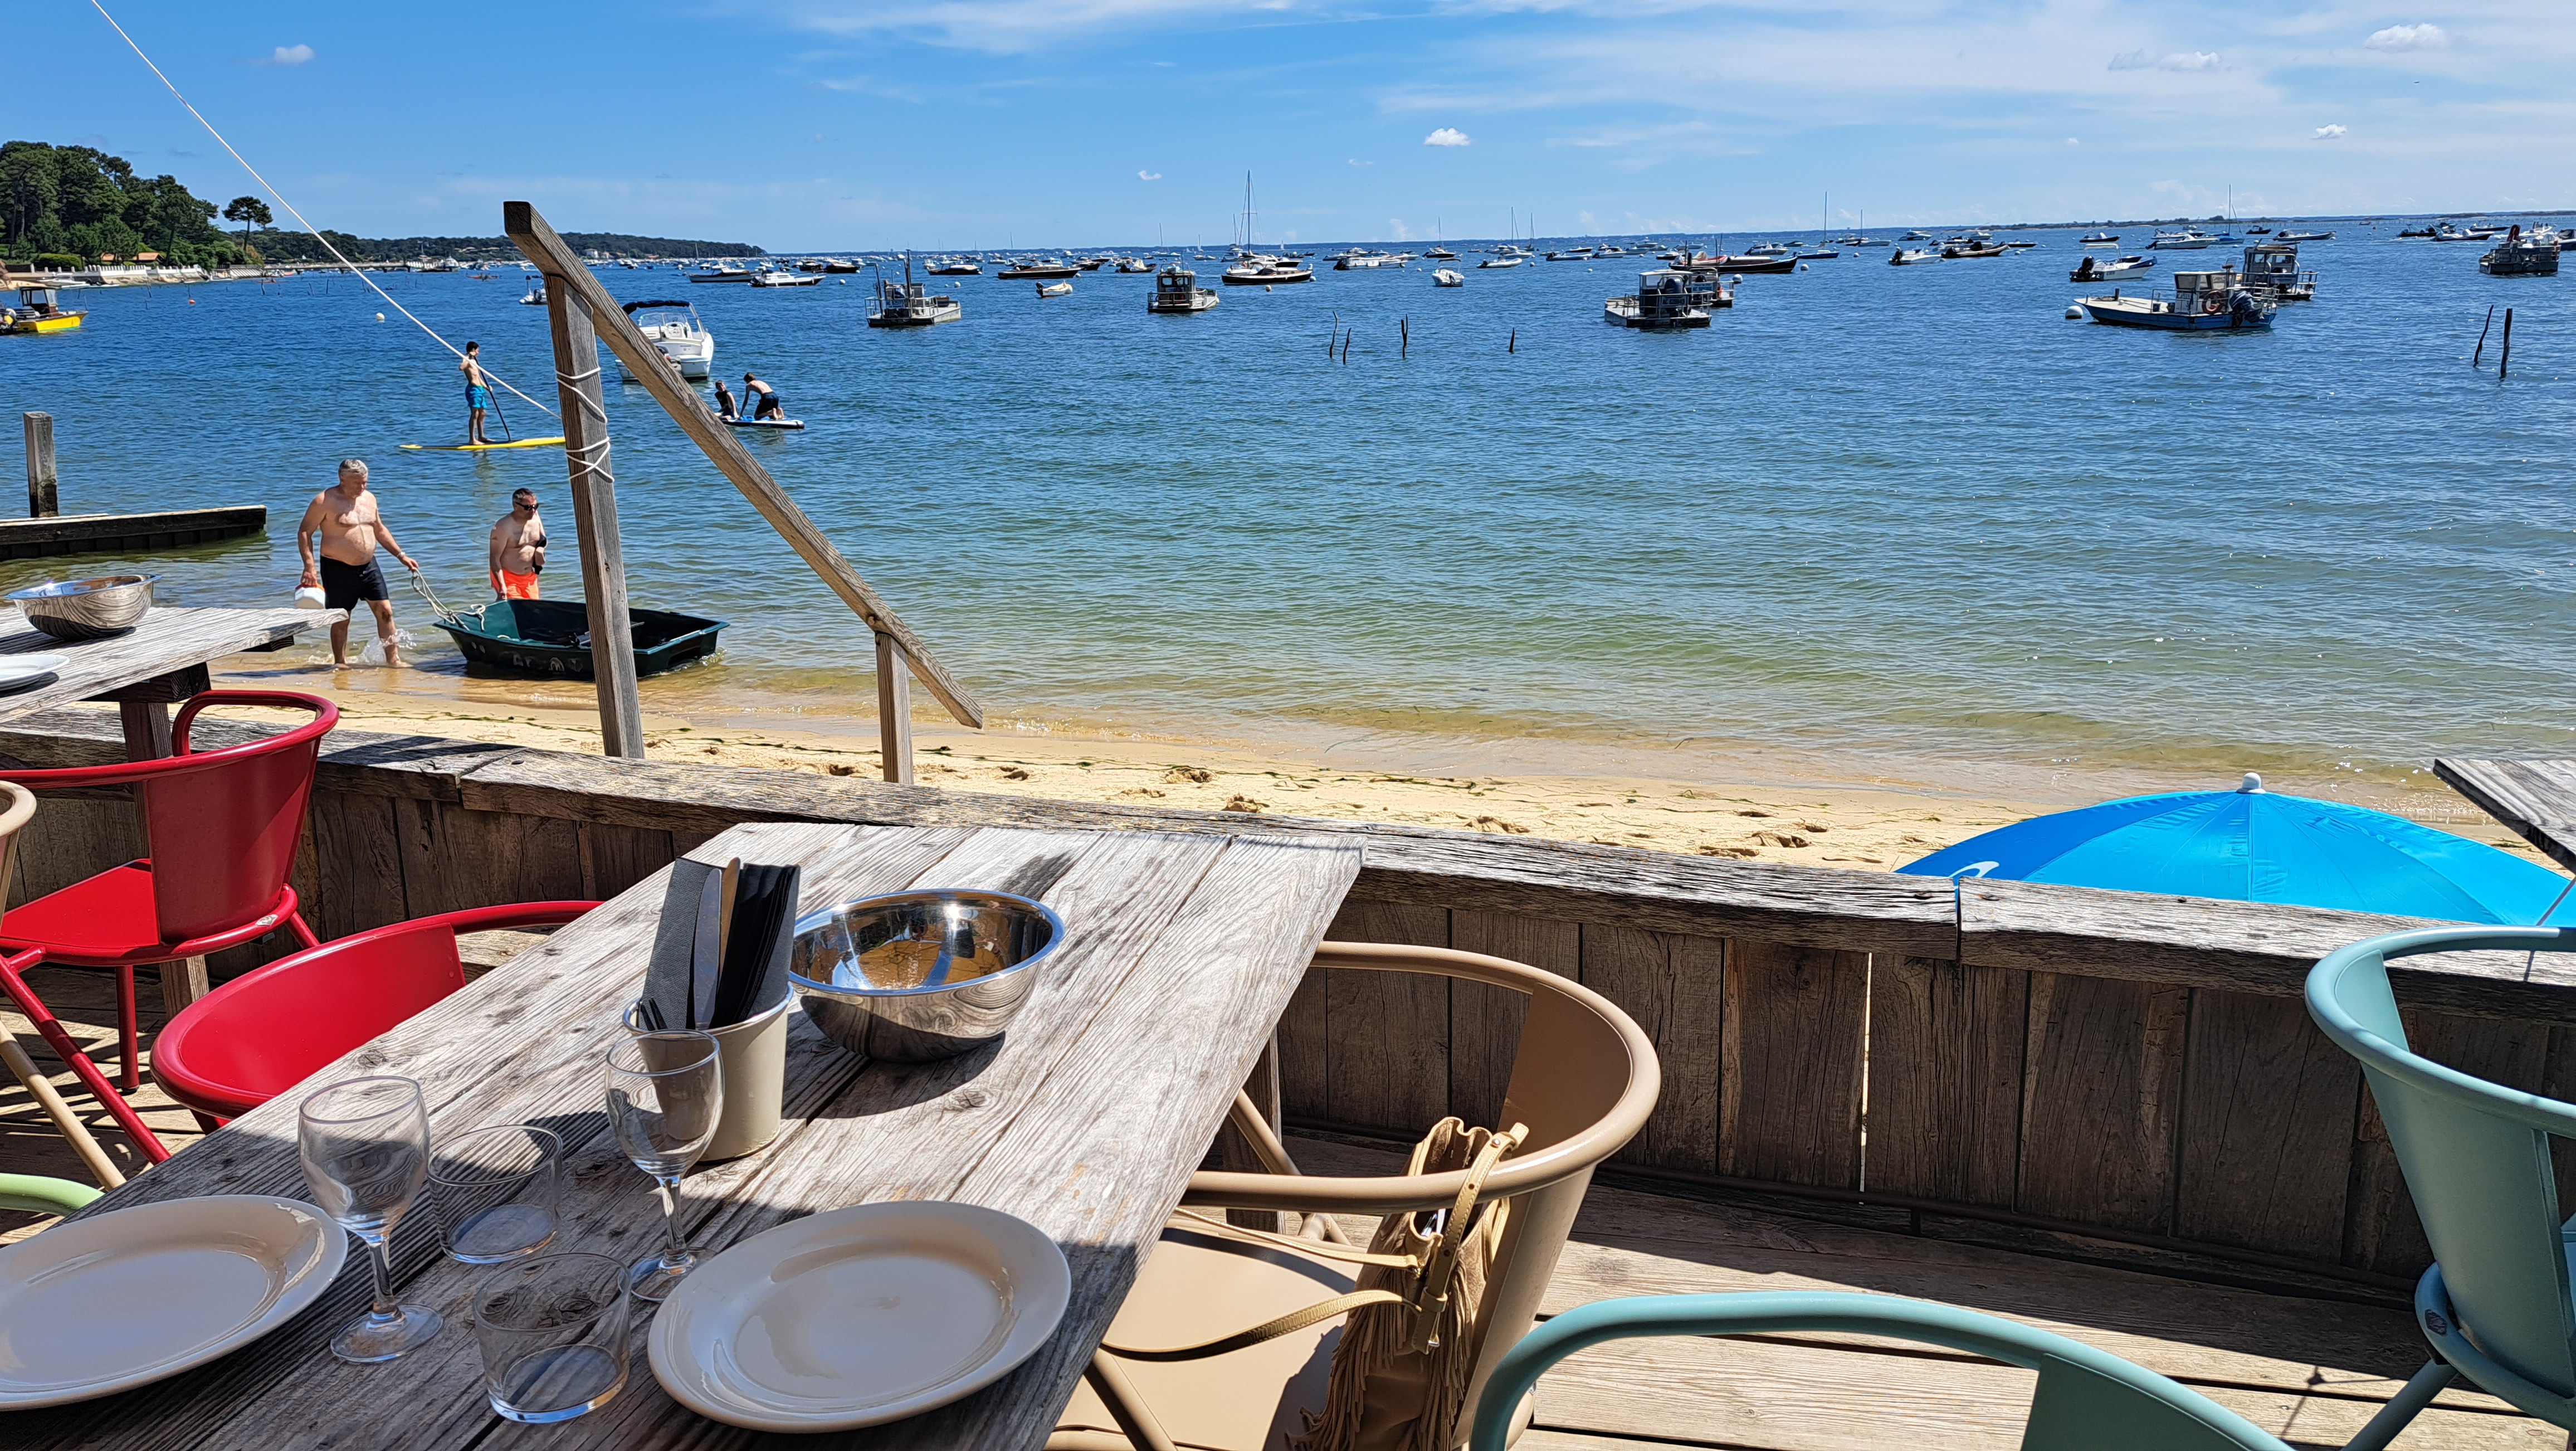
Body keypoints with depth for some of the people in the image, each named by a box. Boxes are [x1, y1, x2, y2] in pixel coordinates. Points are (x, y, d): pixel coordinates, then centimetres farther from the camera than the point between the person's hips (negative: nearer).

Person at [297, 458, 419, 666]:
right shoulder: (325, 501, -11)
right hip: (337, 569, -5)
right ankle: (340, 663, 18)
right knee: (341, 620, 4)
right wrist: (310, 566, -20)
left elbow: (380, 530, 22)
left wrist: (401, 556, 18)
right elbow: (304, 532, -10)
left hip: (368, 566, 5)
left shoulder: (369, 498, 9)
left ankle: (393, 660, 6)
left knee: (385, 611, -1)